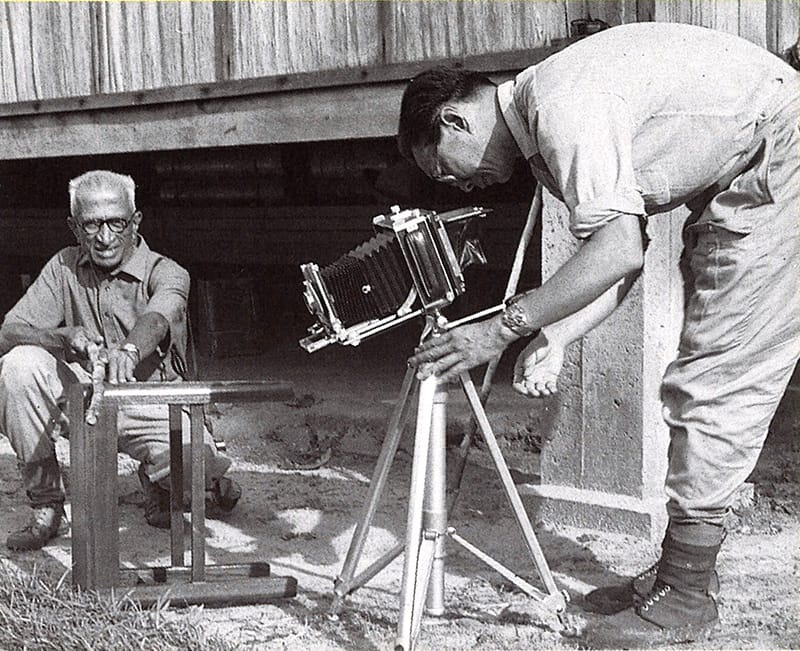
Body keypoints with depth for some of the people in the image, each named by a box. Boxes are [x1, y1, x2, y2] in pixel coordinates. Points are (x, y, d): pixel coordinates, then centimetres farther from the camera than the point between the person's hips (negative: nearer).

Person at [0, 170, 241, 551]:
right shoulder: (63, 268, 0)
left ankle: (157, 478, 14)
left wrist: (128, 350, -59)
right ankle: (45, 505, -12)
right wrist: (64, 338, -30)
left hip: (152, 407, -2)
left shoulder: (165, 273, -10)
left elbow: (156, 319, -35)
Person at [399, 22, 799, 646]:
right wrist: (554, 337, -5)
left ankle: (685, 596, 1)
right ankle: (683, 571, 19)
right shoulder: (541, 127, 9)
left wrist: (504, 327, -23)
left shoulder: (562, 103, -21)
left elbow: (619, 248, -28)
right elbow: (627, 252, 8)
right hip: (733, 187, 10)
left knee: (711, 389, -8)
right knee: (705, 382, 11)